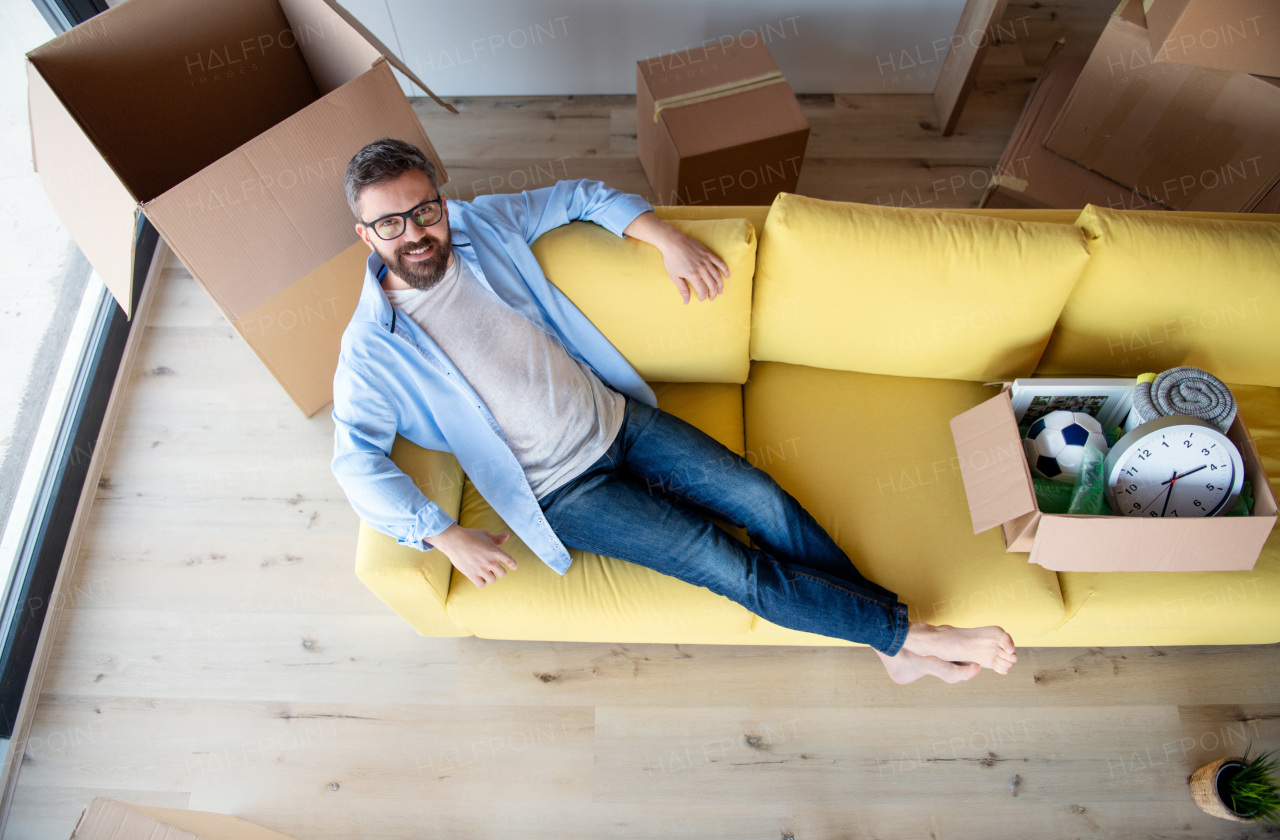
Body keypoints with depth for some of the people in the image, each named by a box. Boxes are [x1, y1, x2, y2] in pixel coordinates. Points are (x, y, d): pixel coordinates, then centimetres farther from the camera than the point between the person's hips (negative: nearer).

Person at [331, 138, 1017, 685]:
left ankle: (896, 648, 10)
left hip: (617, 419, 4)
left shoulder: (483, 223, -1)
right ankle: (907, 632, 5)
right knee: (730, 566, -12)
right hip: (563, 491, -4)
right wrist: (446, 536, -24)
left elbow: (580, 197, 10)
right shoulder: (372, 349, -11)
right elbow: (356, 463, -14)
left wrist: (667, 238, -4)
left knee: (764, 499, -7)